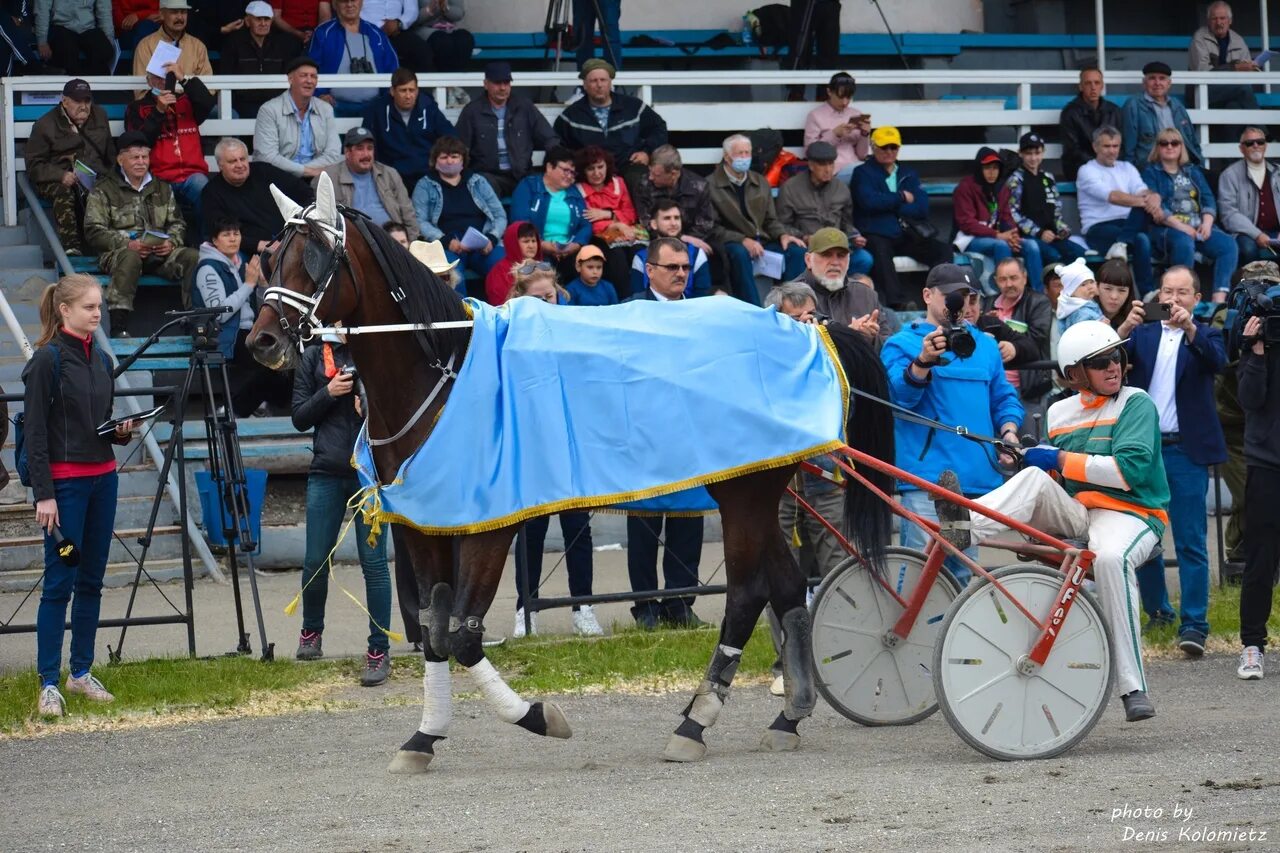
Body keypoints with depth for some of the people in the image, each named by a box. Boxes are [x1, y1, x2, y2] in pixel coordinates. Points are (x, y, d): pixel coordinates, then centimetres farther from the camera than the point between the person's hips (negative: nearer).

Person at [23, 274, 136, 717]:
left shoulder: (101, 360, 11)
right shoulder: (47, 360, -10)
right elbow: (35, 431, -12)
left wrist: (122, 430, -2)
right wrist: (44, 494, -16)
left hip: (103, 478, 7)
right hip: (65, 483, -7)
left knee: (91, 581, 10)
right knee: (60, 582, -6)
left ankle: (81, 671, 18)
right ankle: (49, 683, -3)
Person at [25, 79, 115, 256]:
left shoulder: (99, 116, 20)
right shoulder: (45, 125, 6)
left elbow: (111, 153, 28)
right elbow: (34, 165, 2)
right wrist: (61, 175, -16)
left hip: (96, 177, 3)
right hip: (56, 180, -3)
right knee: (64, 194, -39)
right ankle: (71, 247, -49)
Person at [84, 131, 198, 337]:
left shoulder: (162, 188, 24)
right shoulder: (104, 190, 9)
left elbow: (177, 223, 21)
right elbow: (94, 231, -2)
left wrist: (171, 242, -4)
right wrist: (128, 244, -16)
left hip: (160, 251, 4)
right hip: (120, 250, -4)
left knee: (193, 257, -25)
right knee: (129, 258, -41)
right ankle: (119, 326, -44)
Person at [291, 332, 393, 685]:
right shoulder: (314, 357, 6)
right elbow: (299, 418, 5)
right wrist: (328, 393, -11)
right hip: (327, 473, 2)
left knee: (373, 561, -3)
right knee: (316, 561, 7)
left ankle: (379, 651, 3)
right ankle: (311, 632, 31)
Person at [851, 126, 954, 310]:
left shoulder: (908, 174, 23)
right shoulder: (863, 173, 11)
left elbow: (922, 207, 7)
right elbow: (869, 202, -10)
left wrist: (889, 205, -3)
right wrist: (902, 198, 1)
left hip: (907, 235, 5)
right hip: (876, 235, -5)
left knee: (943, 250, -17)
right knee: (880, 252, -38)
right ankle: (898, 301, -53)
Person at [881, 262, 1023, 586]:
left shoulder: (985, 345, 19)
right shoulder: (902, 344, 3)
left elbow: (1004, 398, 22)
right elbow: (899, 393, -13)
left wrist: (1008, 430, 1)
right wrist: (924, 361, -31)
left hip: (978, 479, 5)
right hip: (927, 478, -5)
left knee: (962, 573, 11)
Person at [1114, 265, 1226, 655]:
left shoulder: (1205, 336, 6)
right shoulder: (1142, 334, 11)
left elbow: (1218, 361, -16)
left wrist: (1190, 328, -32)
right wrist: (1126, 327, -25)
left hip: (1186, 451, -3)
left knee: (1191, 542, -6)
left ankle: (1193, 624, -9)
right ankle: (1157, 611, 24)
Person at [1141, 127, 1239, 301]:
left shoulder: (1193, 172, 26)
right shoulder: (1151, 173, 11)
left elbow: (1208, 200, 15)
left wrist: (1207, 223, -7)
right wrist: (1180, 226, -18)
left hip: (1199, 226, 5)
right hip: (1167, 228, -4)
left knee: (1228, 245, -24)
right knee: (1184, 243, -39)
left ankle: (1219, 298, -36)